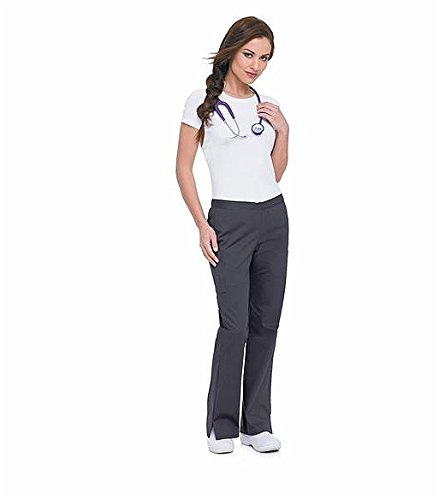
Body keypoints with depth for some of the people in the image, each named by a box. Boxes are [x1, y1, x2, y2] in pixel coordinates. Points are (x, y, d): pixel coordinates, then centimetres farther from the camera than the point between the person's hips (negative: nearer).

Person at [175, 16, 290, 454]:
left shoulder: (267, 106, 11)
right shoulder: (202, 102, -2)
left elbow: (276, 172, 14)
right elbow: (184, 167, -2)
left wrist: (283, 130, 0)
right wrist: (202, 226, -9)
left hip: (273, 216, 5)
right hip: (230, 219, -5)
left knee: (266, 322, 6)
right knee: (235, 325, -7)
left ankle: (256, 424, 16)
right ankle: (221, 425, 8)